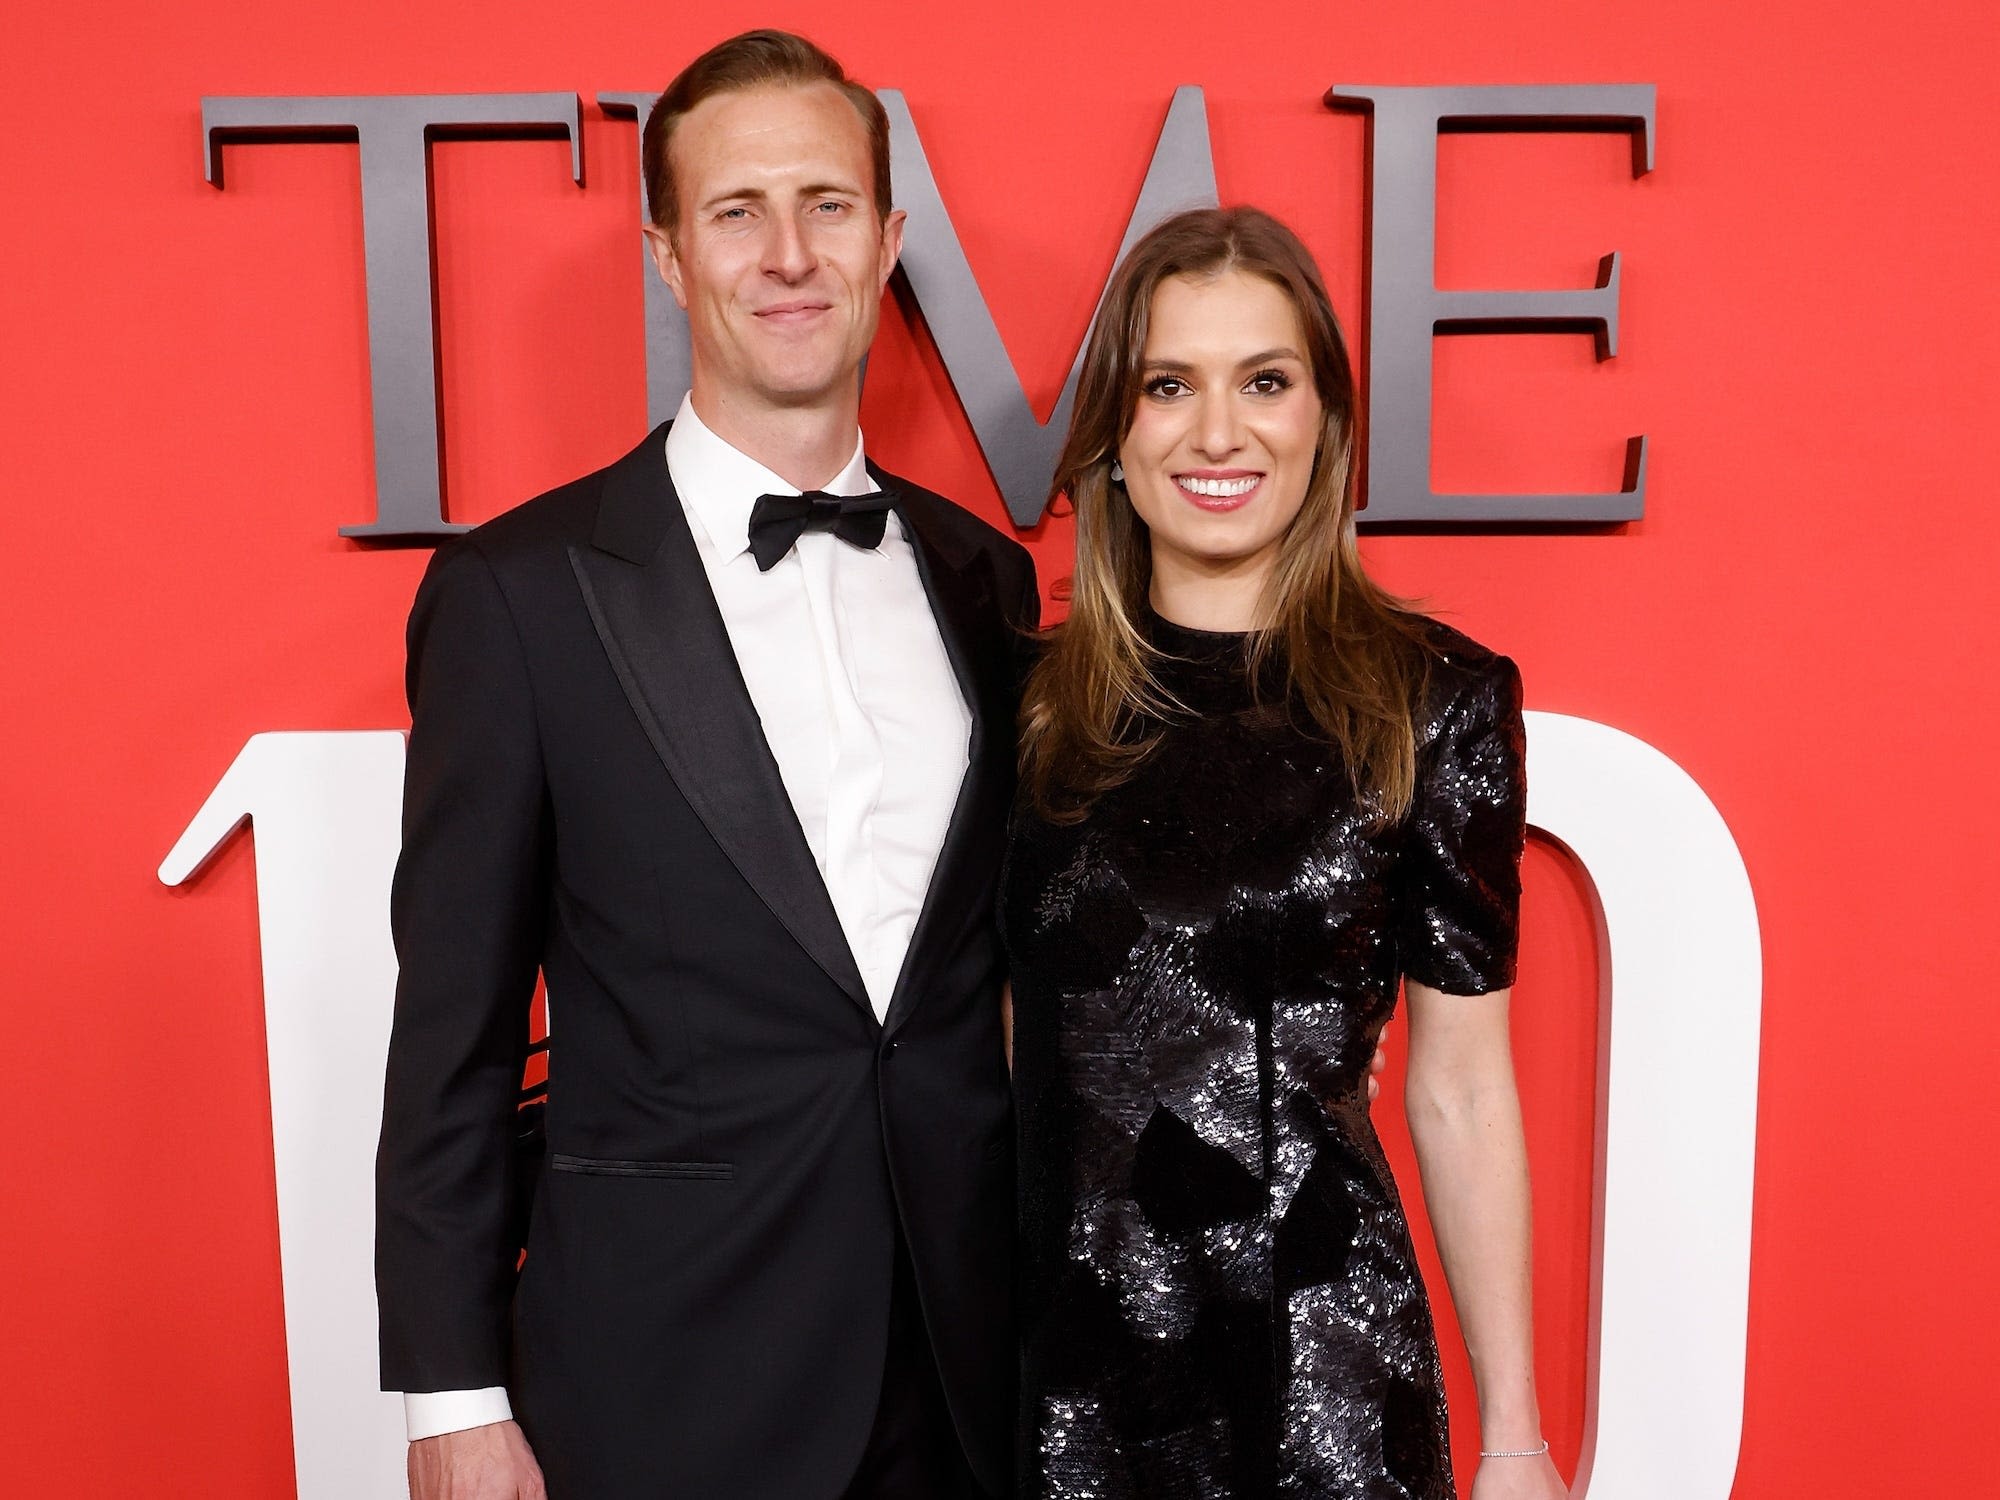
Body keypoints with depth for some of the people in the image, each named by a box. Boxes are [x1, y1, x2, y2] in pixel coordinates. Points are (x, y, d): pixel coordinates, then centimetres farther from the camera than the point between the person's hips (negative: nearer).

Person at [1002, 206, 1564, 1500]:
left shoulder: (1438, 699, -6)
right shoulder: (1027, 700, 0)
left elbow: (1461, 1090, -3)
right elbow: (988, 1051, 6)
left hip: (1321, 1360, -2)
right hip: (1055, 1355, 2)